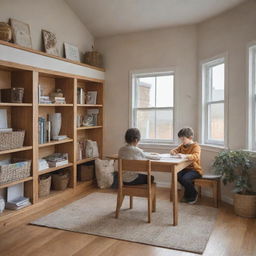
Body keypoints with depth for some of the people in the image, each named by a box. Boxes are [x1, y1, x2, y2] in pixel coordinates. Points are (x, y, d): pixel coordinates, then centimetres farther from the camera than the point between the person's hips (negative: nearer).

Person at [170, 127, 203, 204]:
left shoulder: (196, 146, -13)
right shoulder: (182, 145, 11)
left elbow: (196, 156, -32)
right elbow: (175, 150, 18)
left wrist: (185, 156, -47)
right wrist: (173, 152, -8)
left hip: (195, 170, -7)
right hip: (185, 169, 7)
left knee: (185, 178, -31)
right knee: (177, 175, -22)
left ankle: (193, 195, 0)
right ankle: (188, 194, 2)